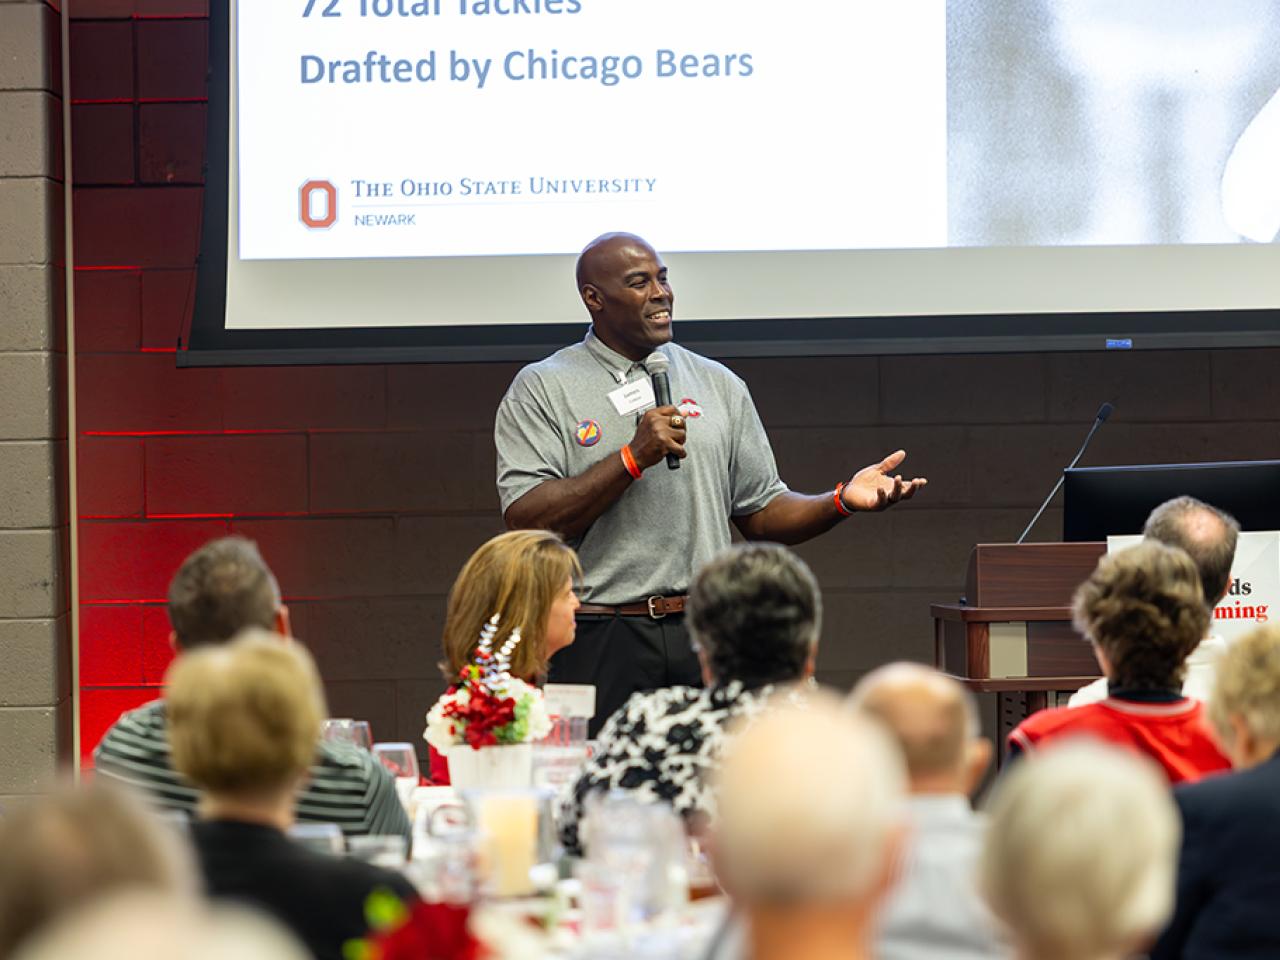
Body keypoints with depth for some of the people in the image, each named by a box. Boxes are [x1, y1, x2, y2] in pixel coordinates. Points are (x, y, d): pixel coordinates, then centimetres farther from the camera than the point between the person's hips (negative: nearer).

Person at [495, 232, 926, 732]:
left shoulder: (718, 385, 15)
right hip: (601, 647, -3)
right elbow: (526, 521, -9)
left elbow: (762, 513, 15)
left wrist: (841, 501, -3)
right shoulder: (541, 389, 3)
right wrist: (634, 457, -14)